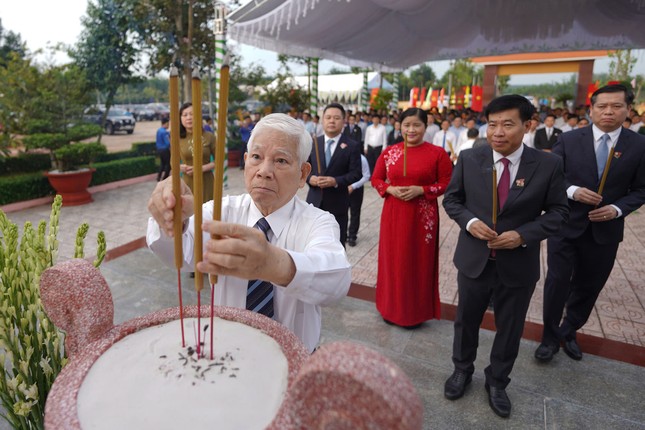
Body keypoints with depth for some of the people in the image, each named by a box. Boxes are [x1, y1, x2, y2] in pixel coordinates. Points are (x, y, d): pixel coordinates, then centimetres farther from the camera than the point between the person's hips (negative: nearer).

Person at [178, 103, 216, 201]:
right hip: (188, 183, 1)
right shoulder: (178, 139, 0)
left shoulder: (209, 137, -3)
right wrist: (181, 167, -12)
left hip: (207, 182, 0)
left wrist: (203, 168, -14)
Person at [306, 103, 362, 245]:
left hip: (337, 202, -2)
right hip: (315, 200, 2)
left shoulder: (352, 146, -2)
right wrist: (309, 178, -13)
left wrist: (336, 181, -22)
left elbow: (356, 173, -7)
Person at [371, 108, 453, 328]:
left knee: (418, 261, 8)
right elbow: (376, 179, 8)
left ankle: (416, 311, 26)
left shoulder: (437, 153, -4)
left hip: (422, 217, -2)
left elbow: (447, 184, -3)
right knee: (393, 259, 11)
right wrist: (390, 189, -11)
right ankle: (391, 307, 29)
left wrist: (421, 190, -17)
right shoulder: (389, 151, 4)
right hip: (393, 214, 3)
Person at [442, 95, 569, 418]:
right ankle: (462, 370, 44)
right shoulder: (469, 159, -7)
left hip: (518, 265, 0)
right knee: (466, 320, 18)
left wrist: (523, 235, -19)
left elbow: (558, 211, -3)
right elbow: (451, 199, 2)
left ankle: (497, 382, 42)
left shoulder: (548, 165, -9)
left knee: (510, 328, 17)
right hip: (473, 259, 1)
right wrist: (470, 221, -18)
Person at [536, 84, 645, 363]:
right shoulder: (568, 140, -4)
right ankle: (550, 337, 19)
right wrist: (572, 191, -20)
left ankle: (569, 332, 37)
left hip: (605, 230, 2)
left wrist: (617, 209, -14)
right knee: (558, 282, 0)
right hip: (565, 225, -2)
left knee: (588, 286, 15)